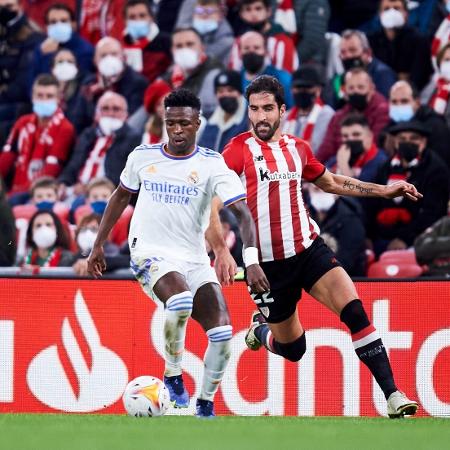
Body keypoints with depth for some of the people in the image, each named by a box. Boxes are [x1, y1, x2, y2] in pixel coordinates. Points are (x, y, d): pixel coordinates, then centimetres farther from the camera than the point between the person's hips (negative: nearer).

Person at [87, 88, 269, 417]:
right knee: (181, 299, -34)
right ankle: (173, 376, -12)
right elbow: (121, 196, 20)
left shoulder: (213, 165, -5)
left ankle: (205, 406, 9)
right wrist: (98, 244, 22)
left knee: (222, 333, -12)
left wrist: (252, 261, -29)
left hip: (195, 260, 1)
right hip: (151, 254, -1)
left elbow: (243, 213, -14)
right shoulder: (142, 157, 2)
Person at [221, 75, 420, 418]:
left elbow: (330, 182, 27)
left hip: (309, 249, 3)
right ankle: (261, 328, 45)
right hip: (268, 262, -3)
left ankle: (393, 395, -20)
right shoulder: (239, 149, -8)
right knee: (292, 349, 8)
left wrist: (385, 191, 26)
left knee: (354, 310, -19)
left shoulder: (298, 148, 9)